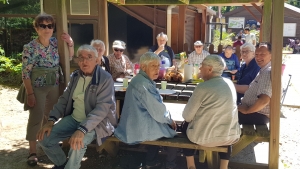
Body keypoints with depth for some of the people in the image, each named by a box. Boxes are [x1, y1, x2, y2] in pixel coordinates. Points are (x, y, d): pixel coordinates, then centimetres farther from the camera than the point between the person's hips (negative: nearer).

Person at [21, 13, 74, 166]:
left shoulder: (55, 42, -1)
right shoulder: (30, 48, -16)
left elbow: (69, 57, 12)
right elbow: (25, 73, -14)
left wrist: (70, 43, -6)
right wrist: (30, 94, -17)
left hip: (54, 86, 5)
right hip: (37, 87, -5)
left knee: (50, 116, 16)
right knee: (36, 117, -3)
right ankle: (33, 151, 6)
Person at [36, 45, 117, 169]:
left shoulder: (105, 79, -16)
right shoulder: (75, 76, 5)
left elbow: (102, 108, -25)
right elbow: (64, 99, 10)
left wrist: (82, 129, -37)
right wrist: (51, 120, -6)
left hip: (96, 122, -6)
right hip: (73, 118, 6)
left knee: (77, 143, -33)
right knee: (44, 138, -7)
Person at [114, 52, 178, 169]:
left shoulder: (143, 80, 11)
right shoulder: (143, 84, -23)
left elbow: (153, 108, 18)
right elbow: (158, 112, -22)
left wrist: (167, 118, 8)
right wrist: (170, 121, -5)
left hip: (135, 124, 10)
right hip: (141, 128, -10)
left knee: (168, 125, 30)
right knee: (173, 130, 9)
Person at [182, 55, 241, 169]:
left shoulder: (203, 87, -17)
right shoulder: (230, 83, 2)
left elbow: (187, 116, -10)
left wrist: (188, 115, 12)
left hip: (205, 137, -4)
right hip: (230, 136, 5)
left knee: (185, 126, 26)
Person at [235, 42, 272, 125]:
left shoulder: (268, 72, -20)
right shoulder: (263, 71, 14)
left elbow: (264, 100, -31)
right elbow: (250, 88, 19)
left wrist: (246, 110, -18)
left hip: (259, 116, -10)